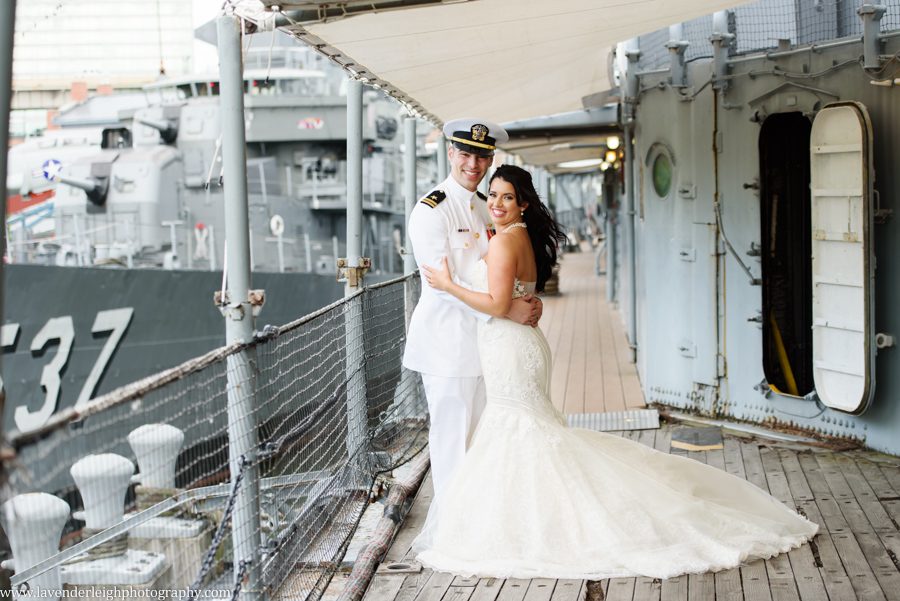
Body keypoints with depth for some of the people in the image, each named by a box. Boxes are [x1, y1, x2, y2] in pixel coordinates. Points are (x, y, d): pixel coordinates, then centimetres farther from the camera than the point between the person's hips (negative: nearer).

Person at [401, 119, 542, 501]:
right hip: (448, 340, -7)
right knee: (453, 434, 1)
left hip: (486, 337, 7)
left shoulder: (488, 209, 11)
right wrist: (506, 310, -23)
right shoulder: (430, 211, -12)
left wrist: (527, 303, -5)